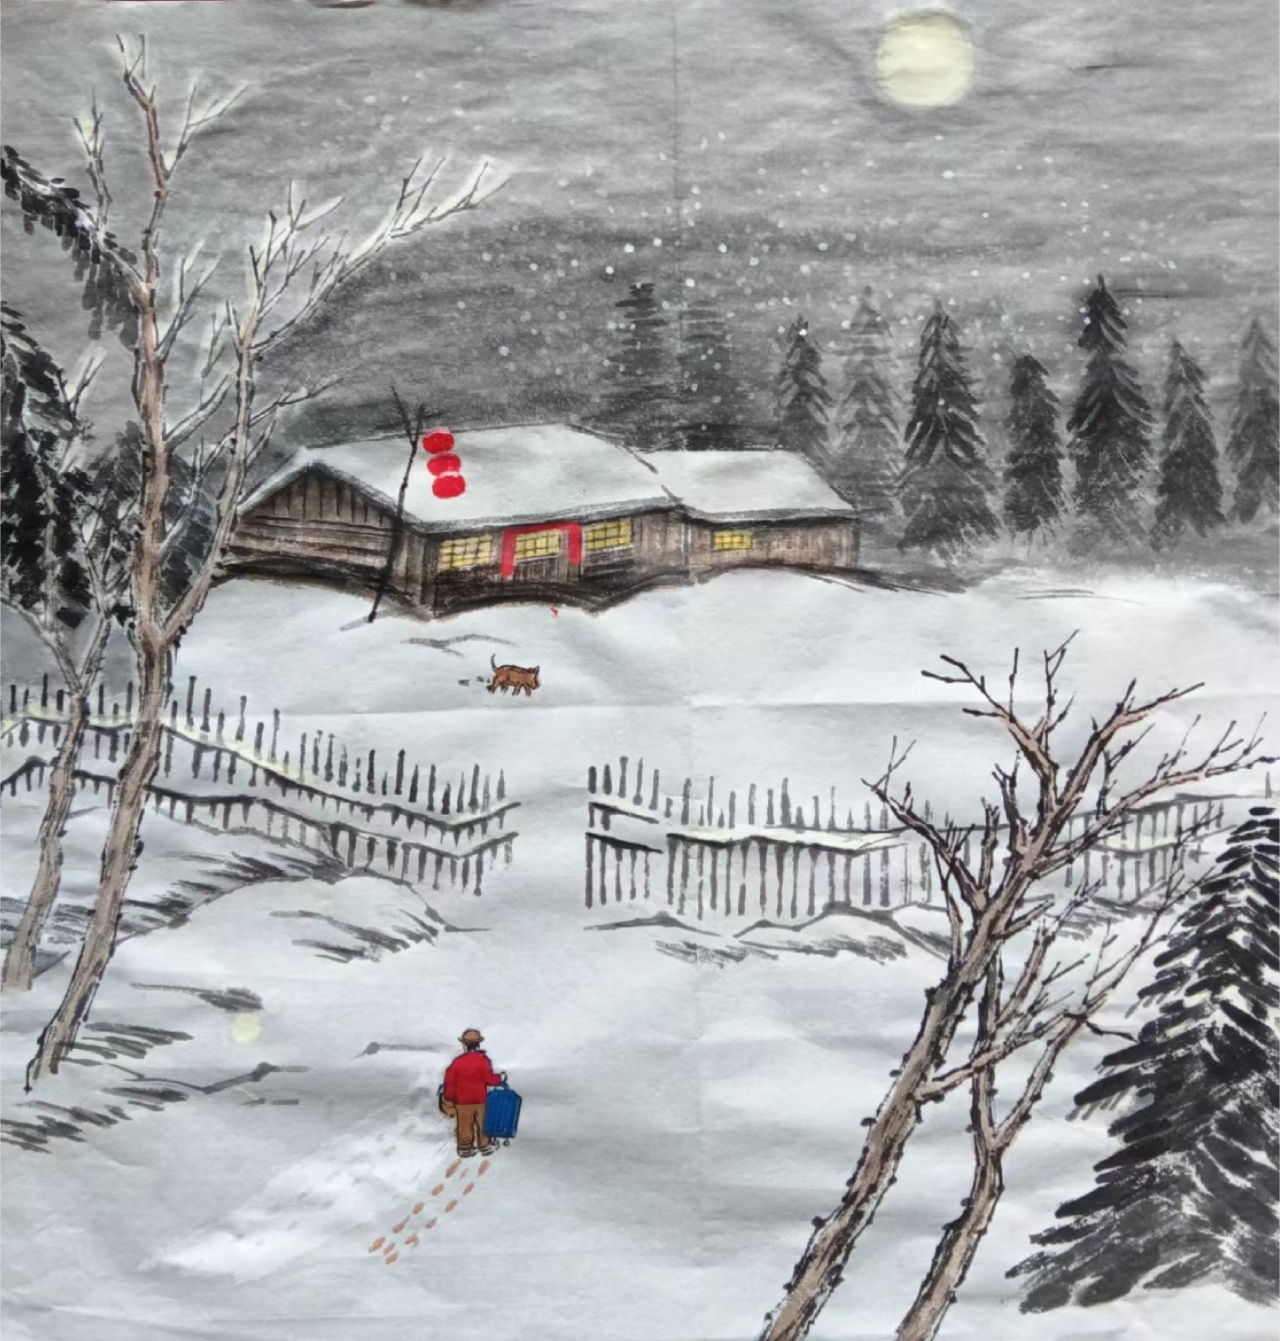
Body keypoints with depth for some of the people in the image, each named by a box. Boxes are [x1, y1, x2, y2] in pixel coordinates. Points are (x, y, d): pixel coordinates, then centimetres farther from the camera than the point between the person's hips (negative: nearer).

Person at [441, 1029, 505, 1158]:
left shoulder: (457, 1061, -11)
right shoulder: (483, 1060, -15)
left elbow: (450, 1081, -6)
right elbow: (489, 1078, -11)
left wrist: (449, 1097, 5)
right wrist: (501, 1079, 9)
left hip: (462, 1101, 1)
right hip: (480, 1099, -1)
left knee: (464, 1125, 12)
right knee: (483, 1123, 15)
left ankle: (464, 1148, 19)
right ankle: (485, 1146, 24)